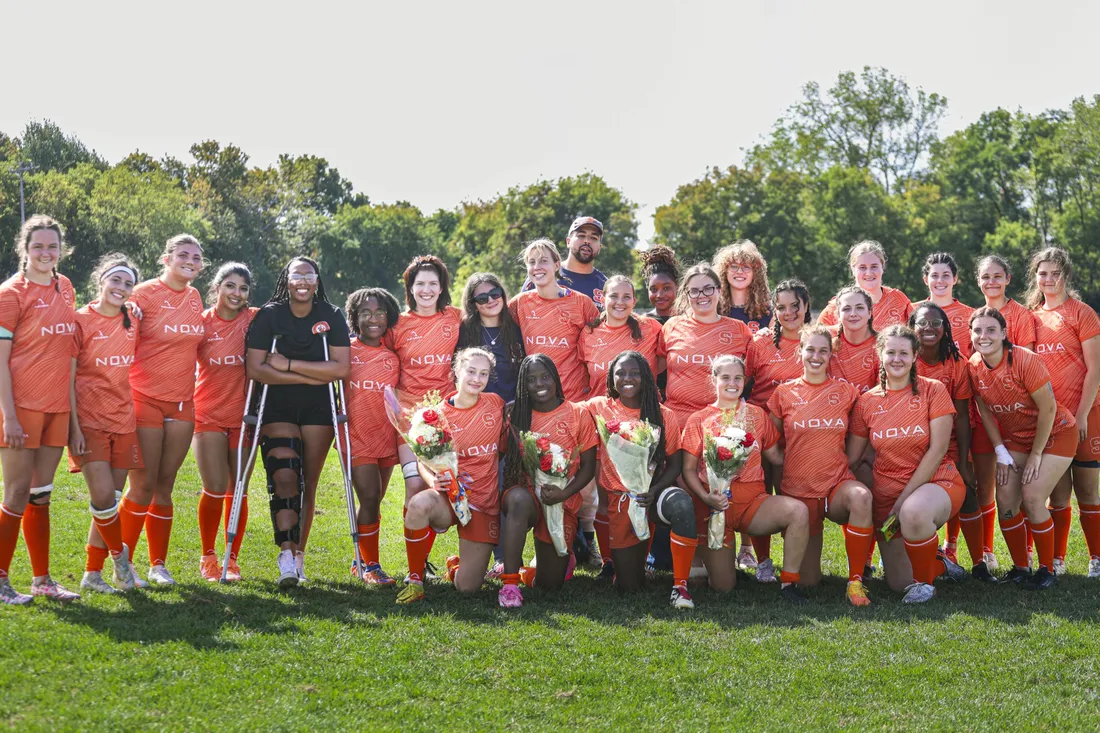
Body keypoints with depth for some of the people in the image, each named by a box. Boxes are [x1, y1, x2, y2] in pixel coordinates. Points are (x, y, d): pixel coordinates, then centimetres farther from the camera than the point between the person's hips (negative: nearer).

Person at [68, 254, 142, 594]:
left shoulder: (133, 323, 7)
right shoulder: (81, 320, -6)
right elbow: (68, 378, -7)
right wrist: (74, 427, -12)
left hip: (123, 420, 5)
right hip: (89, 421, -5)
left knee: (111, 500, 6)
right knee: (103, 496, -14)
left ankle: (92, 573, 16)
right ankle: (119, 555, 10)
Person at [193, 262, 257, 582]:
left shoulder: (254, 320, -3)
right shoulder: (202, 322, -3)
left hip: (243, 415, 1)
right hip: (208, 415, -1)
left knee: (238, 491, 4)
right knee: (215, 489, -7)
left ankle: (232, 559, 17)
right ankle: (207, 557, 12)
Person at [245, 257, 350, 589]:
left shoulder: (332, 317, -1)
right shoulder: (269, 316, -4)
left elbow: (342, 367, -13)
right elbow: (255, 369, -14)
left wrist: (287, 365, -17)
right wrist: (311, 376, -16)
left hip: (318, 411, 2)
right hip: (277, 409, -1)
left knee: (308, 485, 4)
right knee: (283, 477, -17)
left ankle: (296, 554, 14)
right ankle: (286, 555, -20)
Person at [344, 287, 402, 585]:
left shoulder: (393, 355, 8)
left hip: (386, 435, 4)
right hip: (356, 435, -4)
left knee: (374, 502, 10)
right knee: (370, 499, -10)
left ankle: (362, 563, 23)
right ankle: (370, 566, 3)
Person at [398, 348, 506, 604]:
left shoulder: (496, 405, 2)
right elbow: (424, 460, -2)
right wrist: (433, 480, -23)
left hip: (484, 504, 1)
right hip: (449, 495, -1)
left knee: (467, 587, -8)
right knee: (419, 504, -39)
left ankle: (457, 563, 33)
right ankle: (415, 580, -17)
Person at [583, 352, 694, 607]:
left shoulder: (664, 416, -1)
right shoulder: (598, 408, 1)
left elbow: (674, 463, 0)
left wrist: (654, 490, -17)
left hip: (653, 493, 0)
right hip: (618, 499, 1)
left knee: (681, 503, -39)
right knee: (629, 584, -1)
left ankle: (680, 585, -25)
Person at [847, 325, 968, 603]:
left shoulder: (933, 390, -5)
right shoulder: (867, 401, 4)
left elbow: (938, 449, -11)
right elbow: (852, 458, 9)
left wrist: (905, 498, -15)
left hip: (936, 482, -4)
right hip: (887, 494, 4)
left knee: (914, 512, -41)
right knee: (898, 584, -1)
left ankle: (925, 579, -11)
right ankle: (938, 562, 35)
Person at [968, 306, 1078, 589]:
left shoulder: (1025, 361, -27)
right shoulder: (973, 367, -12)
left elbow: (1048, 408, -21)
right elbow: (985, 410, 0)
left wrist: (1036, 454, -15)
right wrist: (1000, 451, -4)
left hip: (1054, 433, -5)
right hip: (1015, 438, 5)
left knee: (1032, 497, -16)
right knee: (1005, 500, -6)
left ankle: (1047, 570, 2)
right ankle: (1020, 567, 12)